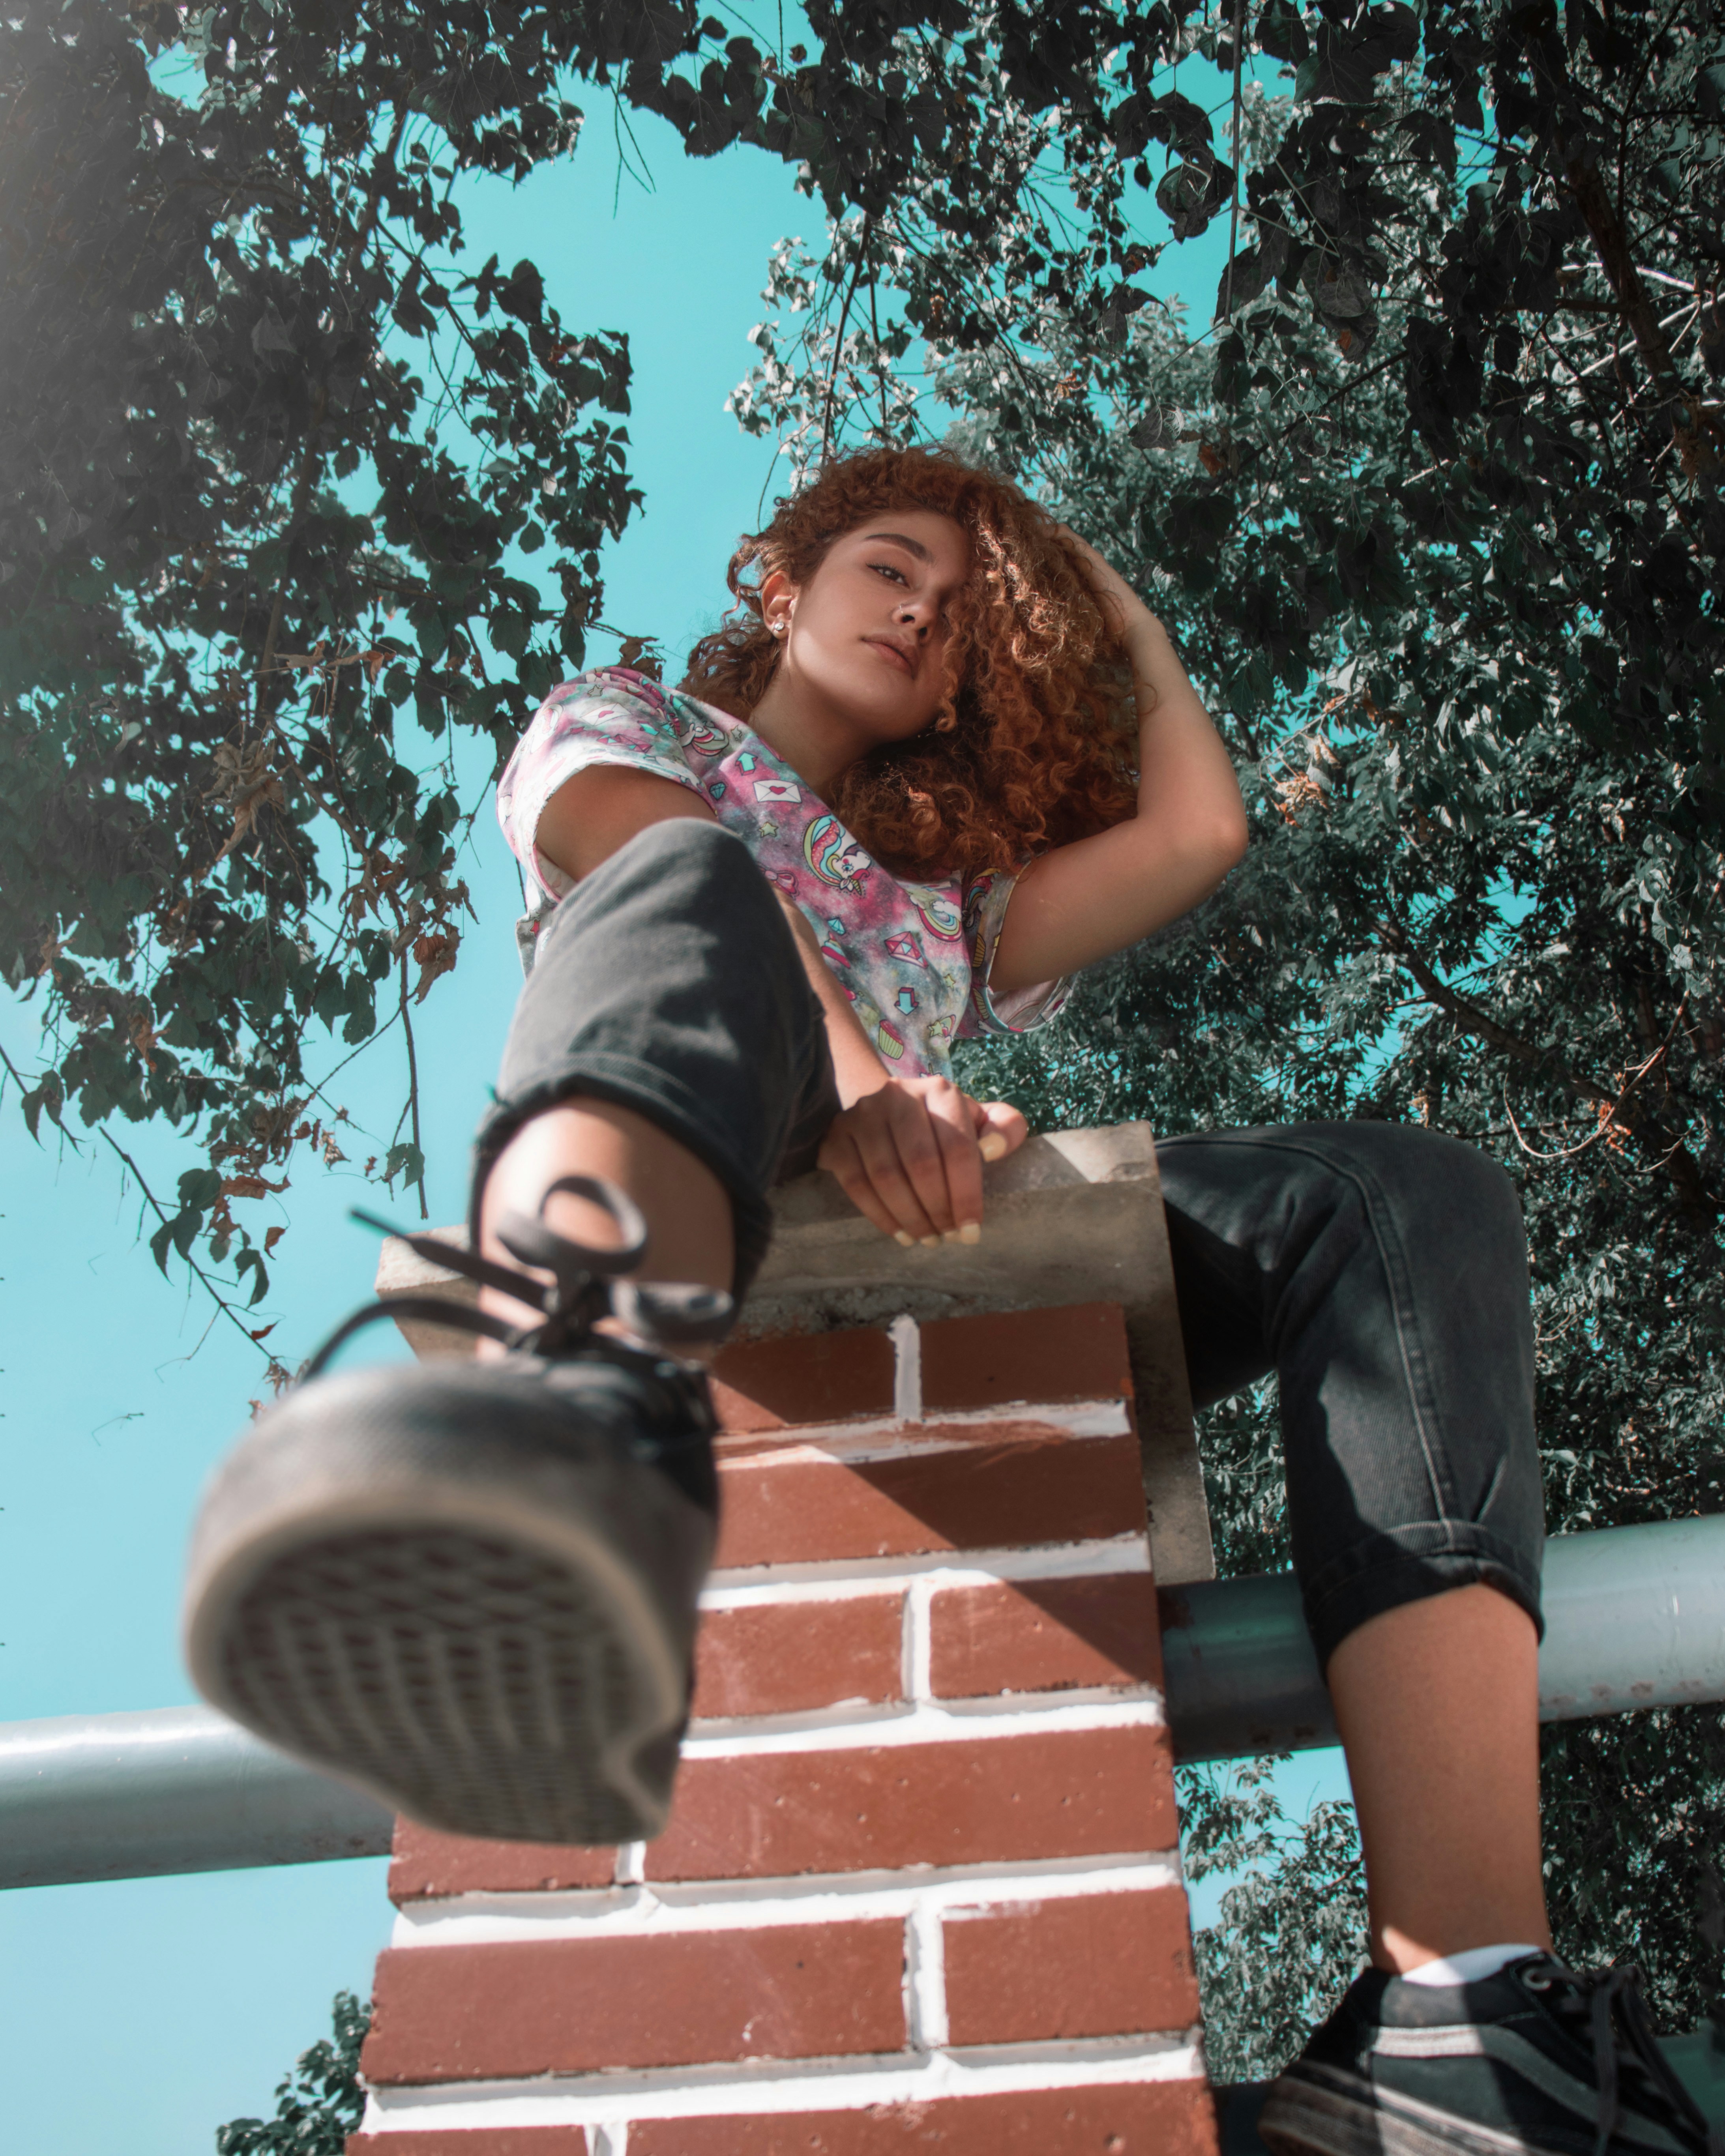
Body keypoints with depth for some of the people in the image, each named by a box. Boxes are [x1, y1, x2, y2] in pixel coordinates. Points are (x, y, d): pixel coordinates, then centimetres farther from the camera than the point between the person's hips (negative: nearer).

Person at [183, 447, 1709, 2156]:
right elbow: (686, 889, 2)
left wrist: (1117, 613, 41)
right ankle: (577, 1385, -66)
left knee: (1411, 1199, -16)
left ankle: (1456, 2010, -35)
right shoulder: (625, 727, 28)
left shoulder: (951, 894, 40)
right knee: (696, 880, -30)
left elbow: (1198, 827, 24)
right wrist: (837, 1082, -20)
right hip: (668, 1243, -3)